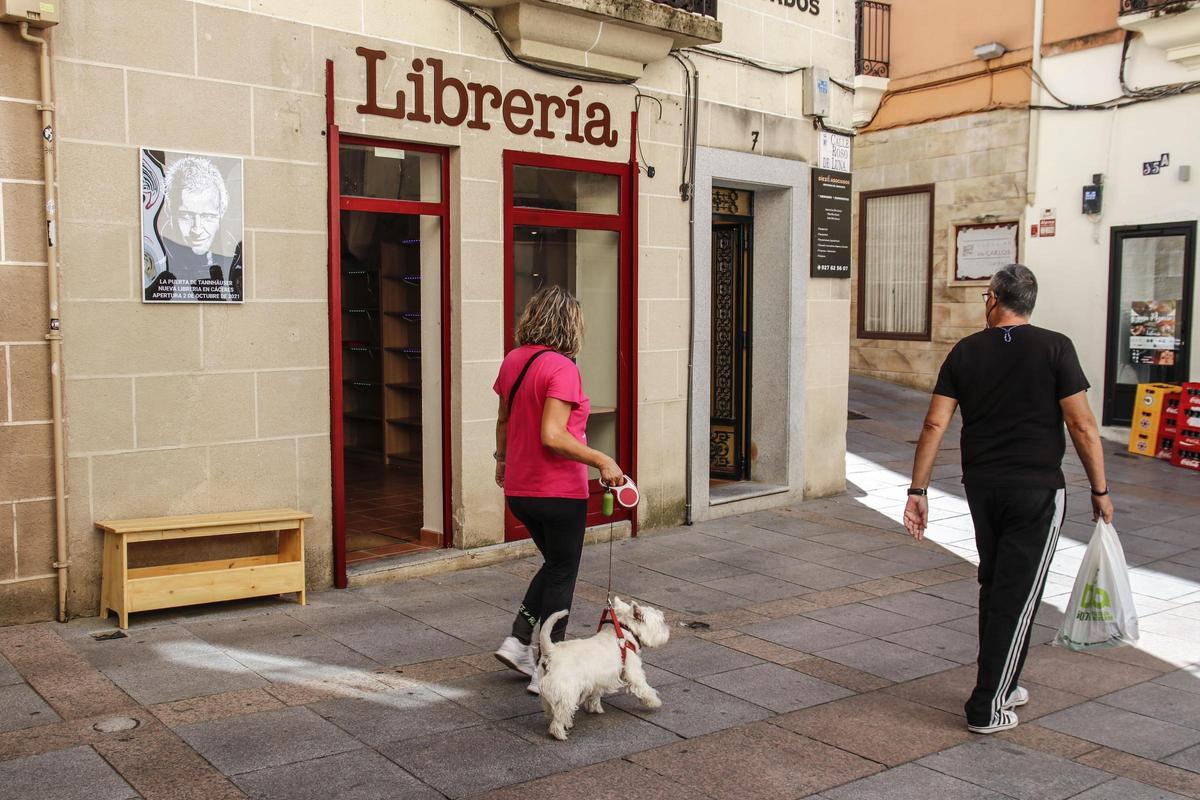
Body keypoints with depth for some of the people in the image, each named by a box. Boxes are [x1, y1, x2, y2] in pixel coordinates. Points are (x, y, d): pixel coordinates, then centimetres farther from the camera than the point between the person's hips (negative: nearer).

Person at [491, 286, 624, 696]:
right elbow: (552, 436, -27)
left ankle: (518, 641, 18)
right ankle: (546, 672, 14)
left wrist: (502, 460, 31)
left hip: (519, 490, 8)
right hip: (559, 491, -8)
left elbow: (504, 420, 16)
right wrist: (601, 460, -23)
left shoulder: (513, 361, 5)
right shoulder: (561, 367, -19)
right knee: (562, 576, 7)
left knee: (554, 565, 25)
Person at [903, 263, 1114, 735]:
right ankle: (987, 708, 3)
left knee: (994, 586, 19)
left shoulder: (965, 351, 2)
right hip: (1037, 489, -4)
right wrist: (1100, 490, 1)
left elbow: (934, 425, -2)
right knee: (1018, 594, 1)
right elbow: (1082, 426, -9)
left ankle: (1002, 686, 29)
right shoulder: (1054, 348, -6)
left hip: (981, 486, 4)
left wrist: (918, 491, 3)